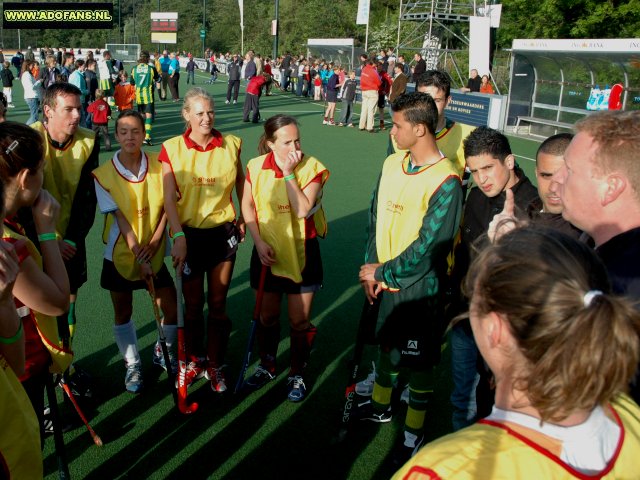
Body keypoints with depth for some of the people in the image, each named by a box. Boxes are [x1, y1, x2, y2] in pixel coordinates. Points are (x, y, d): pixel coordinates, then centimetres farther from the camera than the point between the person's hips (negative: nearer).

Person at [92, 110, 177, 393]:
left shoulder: (158, 165, -6)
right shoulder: (104, 174, -12)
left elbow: (166, 207, -3)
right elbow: (120, 218, -14)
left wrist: (154, 242, -14)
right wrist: (138, 255, -16)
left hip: (154, 252, 2)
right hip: (121, 254, -1)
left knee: (171, 308, 3)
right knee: (123, 313, 11)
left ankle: (163, 352, 32)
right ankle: (133, 365, 31)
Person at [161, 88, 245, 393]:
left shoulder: (230, 145, -2)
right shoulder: (172, 149, -7)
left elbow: (240, 181, 15)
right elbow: (169, 198, -11)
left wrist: (244, 215, 9)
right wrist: (178, 236, -19)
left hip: (223, 232, 1)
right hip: (189, 233, -1)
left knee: (218, 304, 9)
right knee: (193, 304, 12)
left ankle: (215, 365, 25)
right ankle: (194, 360, 33)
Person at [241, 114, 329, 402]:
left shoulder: (311, 167, -12)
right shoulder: (256, 167, -5)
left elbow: (303, 209, -23)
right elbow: (247, 205, 2)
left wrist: (289, 173, -23)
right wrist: (259, 242, -8)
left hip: (302, 252, -2)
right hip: (268, 251, 2)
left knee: (300, 320, 7)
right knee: (267, 315, 16)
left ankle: (297, 374, 27)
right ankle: (267, 366, 39)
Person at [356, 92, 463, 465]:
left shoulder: (446, 181, -21)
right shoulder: (392, 163, 1)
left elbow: (428, 247, -21)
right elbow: (376, 215, 6)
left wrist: (383, 272, -13)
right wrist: (371, 268, -3)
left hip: (418, 287, -6)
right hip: (382, 281, 7)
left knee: (418, 362, 10)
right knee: (386, 345, 24)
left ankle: (414, 433, 29)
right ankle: (380, 406, 47)